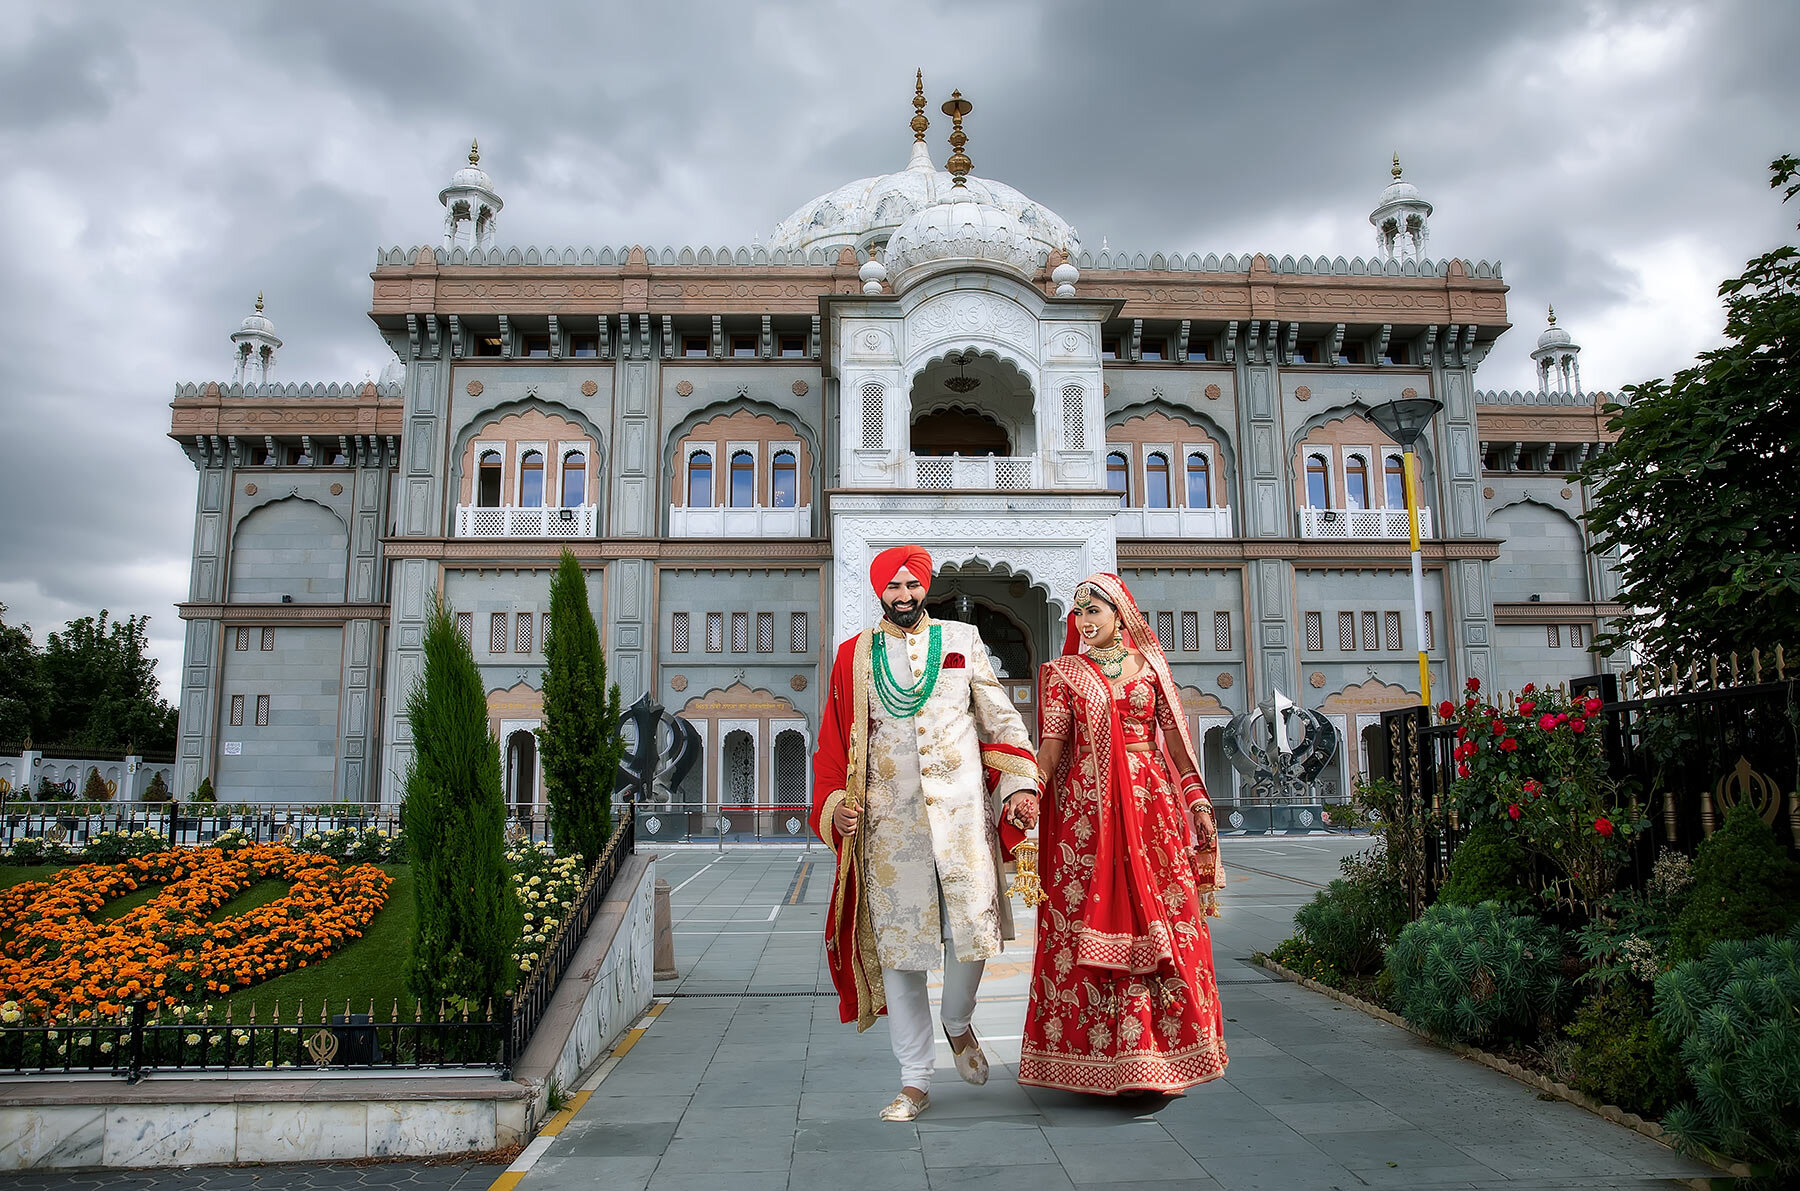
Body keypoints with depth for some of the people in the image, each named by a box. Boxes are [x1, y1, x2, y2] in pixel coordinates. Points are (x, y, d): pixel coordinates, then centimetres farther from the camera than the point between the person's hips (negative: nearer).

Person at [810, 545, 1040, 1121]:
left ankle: (958, 1022, 26)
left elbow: (1000, 718, 11)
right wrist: (836, 805, -3)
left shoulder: (962, 640, 11)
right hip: (888, 818, 0)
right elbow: (835, 740, 11)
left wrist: (1019, 785, -1)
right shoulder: (855, 655, 11)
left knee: (973, 927, -7)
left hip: (961, 808, 0)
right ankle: (915, 1079, 15)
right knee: (895, 943, 2)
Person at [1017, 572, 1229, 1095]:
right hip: (1087, 809, -1)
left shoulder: (1149, 664, 11)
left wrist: (1198, 800, 7)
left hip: (1150, 805, 1)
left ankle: (1165, 1053, 11)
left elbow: (1175, 739, 11)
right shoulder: (1062, 672, 8)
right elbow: (1052, 743, -2)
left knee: (1162, 923, 0)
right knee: (1092, 927, -3)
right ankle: (1103, 1059, 6)